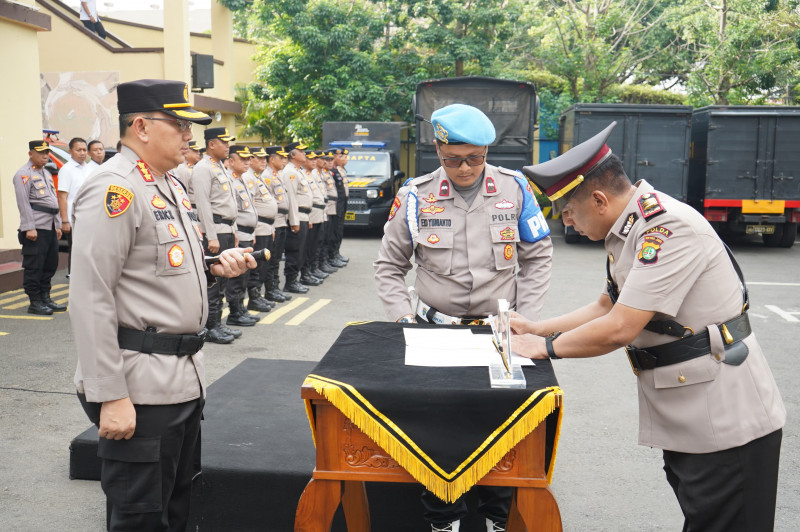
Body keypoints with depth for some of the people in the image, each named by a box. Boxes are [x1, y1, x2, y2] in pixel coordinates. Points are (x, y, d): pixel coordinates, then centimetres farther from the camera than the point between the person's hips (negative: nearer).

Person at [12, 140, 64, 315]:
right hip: (36, 229, -9)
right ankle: (34, 302, 2)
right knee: (34, 267, -4)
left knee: (50, 265, 12)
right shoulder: (24, 174, -6)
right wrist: (29, 228, -19)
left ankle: (45, 298, 21)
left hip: (50, 228, 9)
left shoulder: (47, 174, 21)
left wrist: (57, 225, 18)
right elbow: (23, 203, -13)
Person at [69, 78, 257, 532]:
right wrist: (110, 396, -22)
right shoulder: (114, 190, -16)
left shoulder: (170, 186, 14)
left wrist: (214, 268, 5)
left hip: (186, 376, 9)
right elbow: (91, 301, -20)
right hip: (141, 389, -9)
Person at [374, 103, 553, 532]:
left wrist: (524, 320, -2)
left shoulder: (514, 189, -2)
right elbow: (389, 265, 6)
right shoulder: (415, 195, -4)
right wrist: (403, 318, -5)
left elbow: (537, 258, 6)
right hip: (436, 329, 0)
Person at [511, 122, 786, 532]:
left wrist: (547, 347, -10)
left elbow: (619, 329, -25)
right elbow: (607, 307, 21)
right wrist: (537, 329, 13)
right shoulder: (629, 231, 9)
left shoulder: (669, 228, -23)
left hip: (727, 424, -9)